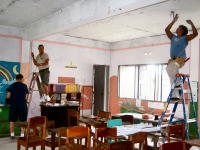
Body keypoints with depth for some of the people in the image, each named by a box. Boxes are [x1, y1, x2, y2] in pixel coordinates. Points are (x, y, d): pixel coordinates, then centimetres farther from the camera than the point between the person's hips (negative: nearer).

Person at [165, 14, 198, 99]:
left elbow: (195, 33, -7)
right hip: (172, 59, 6)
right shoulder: (173, 38, 22)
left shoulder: (185, 38, 6)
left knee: (169, 68, -33)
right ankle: (175, 95, 7)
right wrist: (174, 21, 24)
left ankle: (177, 82, -15)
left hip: (180, 59, -6)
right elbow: (167, 30, 24)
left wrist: (191, 24, -1)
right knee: (172, 79, 2)